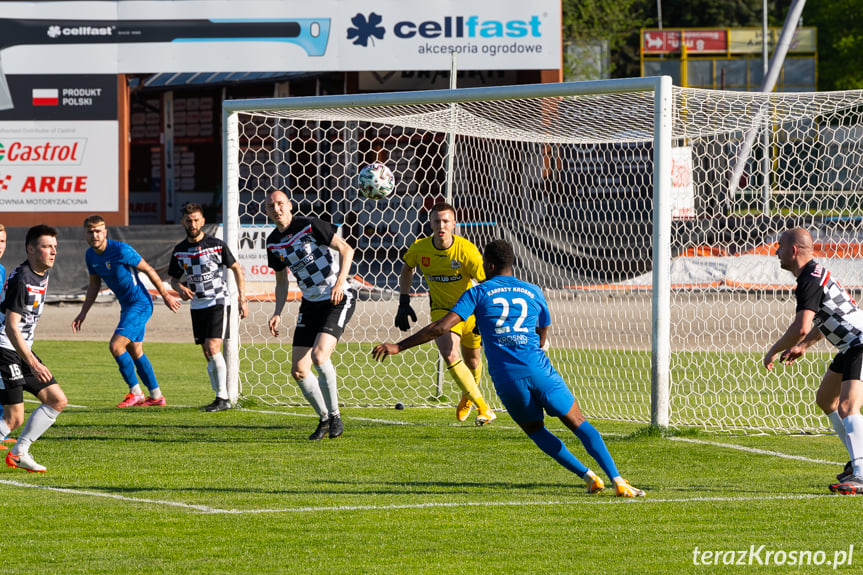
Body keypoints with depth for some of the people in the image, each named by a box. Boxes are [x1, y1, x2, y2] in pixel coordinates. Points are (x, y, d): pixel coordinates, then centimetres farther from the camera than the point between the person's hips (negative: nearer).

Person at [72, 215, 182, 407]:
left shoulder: (121, 250, -20)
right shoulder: (90, 256, 3)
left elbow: (148, 270, -12)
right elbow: (94, 285, 17)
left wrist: (166, 295, -7)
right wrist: (83, 313, 14)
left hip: (140, 304, -9)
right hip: (127, 305, 9)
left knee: (115, 346, -17)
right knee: (135, 352, 15)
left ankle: (135, 393, -5)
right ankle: (156, 396, 26)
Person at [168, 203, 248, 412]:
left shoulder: (217, 245, -7)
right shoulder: (179, 250, 5)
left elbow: (236, 268, 2)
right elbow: (174, 278, 16)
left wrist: (242, 298, -3)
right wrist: (180, 287, -8)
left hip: (218, 302, -5)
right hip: (197, 305, 5)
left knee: (213, 348, -17)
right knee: (207, 353, 4)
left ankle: (223, 397, -13)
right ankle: (220, 397, 11)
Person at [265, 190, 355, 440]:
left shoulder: (309, 225, -12)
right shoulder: (274, 243, 6)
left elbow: (346, 249, -8)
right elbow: (281, 280, 19)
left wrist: (340, 282, -20)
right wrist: (278, 313, 7)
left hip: (338, 300, -7)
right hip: (310, 304, 7)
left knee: (319, 355, -25)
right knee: (298, 370, 0)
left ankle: (335, 415, -8)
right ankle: (324, 419, 20)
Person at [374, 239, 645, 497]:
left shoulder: (478, 293, 7)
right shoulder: (534, 293, 16)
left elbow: (441, 327, -2)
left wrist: (398, 346, 3)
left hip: (506, 378, -1)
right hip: (539, 370, 1)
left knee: (536, 431, 21)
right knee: (580, 424, 6)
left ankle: (587, 475, 10)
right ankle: (618, 482, -7)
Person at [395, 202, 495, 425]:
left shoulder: (467, 251, -25)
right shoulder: (420, 248, -15)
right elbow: (407, 268, 8)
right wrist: (404, 302, 2)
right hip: (442, 309, 1)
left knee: (472, 360, 15)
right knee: (450, 355, -23)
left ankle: (467, 396, 51)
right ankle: (484, 408, -18)